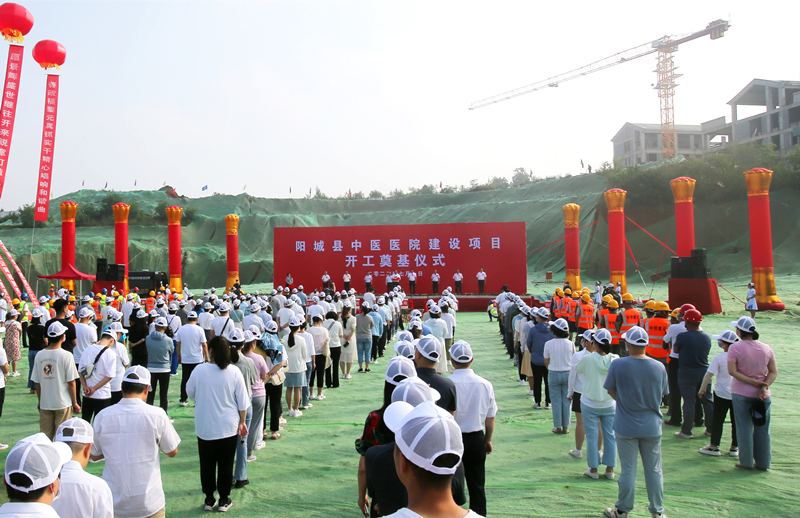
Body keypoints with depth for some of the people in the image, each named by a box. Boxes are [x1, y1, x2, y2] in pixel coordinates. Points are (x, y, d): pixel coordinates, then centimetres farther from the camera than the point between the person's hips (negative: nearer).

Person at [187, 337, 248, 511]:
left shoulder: (199, 370, -12)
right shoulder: (234, 373, -10)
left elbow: (190, 392, 6)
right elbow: (242, 402, -4)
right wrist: (242, 422, 8)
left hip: (205, 428, 0)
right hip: (228, 427, 0)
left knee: (207, 464, 14)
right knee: (226, 465, 11)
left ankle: (209, 499, 25)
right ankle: (224, 500, 21)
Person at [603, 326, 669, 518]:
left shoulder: (618, 365, -15)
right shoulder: (659, 367, -7)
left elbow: (611, 391, -3)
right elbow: (662, 395, 5)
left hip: (626, 427, -2)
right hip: (652, 427, 2)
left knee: (628, 470, 8)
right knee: (654, 471, 13)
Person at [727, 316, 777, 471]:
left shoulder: (735, 348, -11)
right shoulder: (766, 348, 0)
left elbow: (732, 371, -16)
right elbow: (774, 372, -1)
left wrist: (755, 383, -13)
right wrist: (764, 386, -10)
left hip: (741, 393, -3)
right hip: (763, 395, 3)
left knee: (744, 428, 7)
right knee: (763, 429, 12)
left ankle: (746, 462, 13)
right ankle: (763, 462, 20)